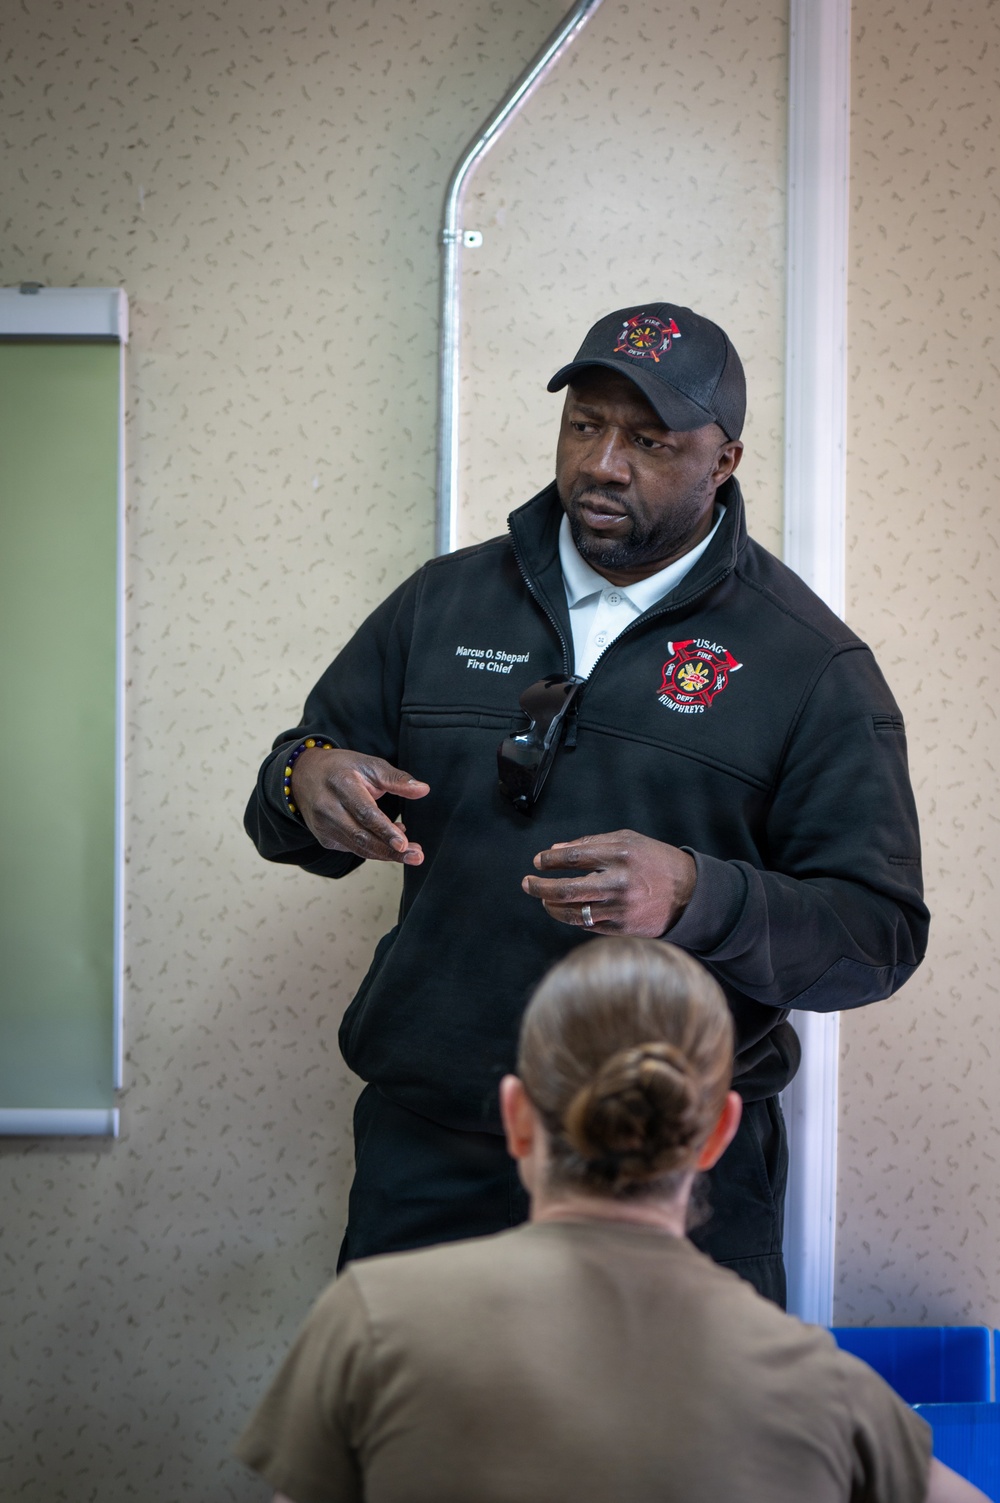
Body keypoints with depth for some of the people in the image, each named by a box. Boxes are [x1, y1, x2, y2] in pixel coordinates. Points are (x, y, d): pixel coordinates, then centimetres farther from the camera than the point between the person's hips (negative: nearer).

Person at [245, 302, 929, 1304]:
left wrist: (693, 896, -25)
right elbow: (294, 787, 14)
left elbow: (881, 933, -8)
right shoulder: (442, 603, 8)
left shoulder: (812, 664, -3)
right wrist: (306, 785, -11)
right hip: (425, 1145, 3)